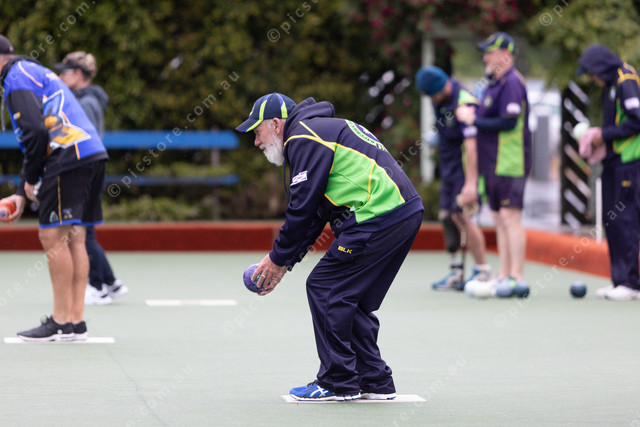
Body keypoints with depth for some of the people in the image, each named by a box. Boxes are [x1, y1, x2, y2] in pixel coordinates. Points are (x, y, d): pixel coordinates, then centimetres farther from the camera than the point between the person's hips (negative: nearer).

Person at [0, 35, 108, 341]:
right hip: (94, 155, 9)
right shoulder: (34, 72, 28)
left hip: (69, 159, -9)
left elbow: (36, 132, -17)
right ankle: (76, 321, 10)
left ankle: (61, 322, -5)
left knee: (53, 237, -6)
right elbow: (38, 139, 27)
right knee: (73, 238, 9)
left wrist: (30, 179, -5)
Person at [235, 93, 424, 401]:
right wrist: (284, 262, 20)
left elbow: (302, 208, -11)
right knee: (349, 298, 16)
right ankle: (375, 381, 18)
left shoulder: (304, 137, -6)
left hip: (378, 219, -10)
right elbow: (316, 212, 26)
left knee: (323, 288, -4)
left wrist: (278, 258, 1)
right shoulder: (319, 132, 26)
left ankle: (339, 383, 0)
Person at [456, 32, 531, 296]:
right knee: (499, 219, 11)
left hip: (509, 163, -10)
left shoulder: (512, 83, -13)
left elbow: (509, 122, -21)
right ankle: (504, 277, 14)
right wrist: (472, 114, 4)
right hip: (493, 164, 10)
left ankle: (517, 279, -12)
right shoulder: (494, 83, 17)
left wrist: (474, 120, -13)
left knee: (510, 217, -11)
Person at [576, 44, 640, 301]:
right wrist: (601, 137, 8)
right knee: (611, 219, 9)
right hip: (614, 160, 10)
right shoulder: (611, 83, 16)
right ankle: (619, 280, 13)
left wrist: (605, 134, -13)